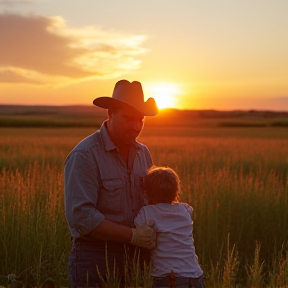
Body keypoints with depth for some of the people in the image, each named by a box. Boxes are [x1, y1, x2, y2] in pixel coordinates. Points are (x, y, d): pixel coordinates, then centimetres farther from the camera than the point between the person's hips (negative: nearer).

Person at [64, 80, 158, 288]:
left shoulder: (143, 153, 7)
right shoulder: (84, 155, -16)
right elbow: (81, 216, -23)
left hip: (134, 258, 6)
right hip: (95, 259, -6)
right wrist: (133, 235, -22)